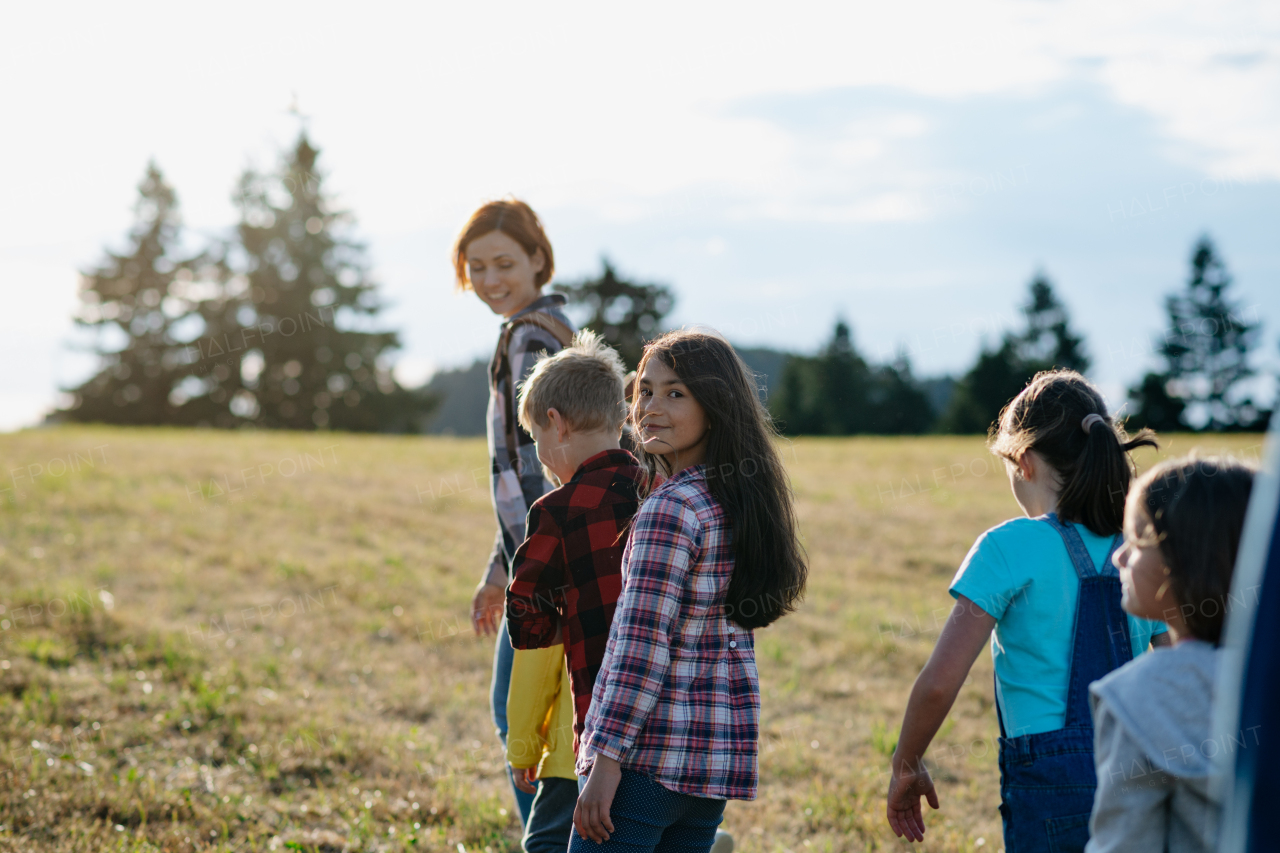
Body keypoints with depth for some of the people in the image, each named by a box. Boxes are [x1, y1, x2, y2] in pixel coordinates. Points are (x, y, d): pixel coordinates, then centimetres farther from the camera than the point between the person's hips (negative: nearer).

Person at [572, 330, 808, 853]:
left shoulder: (670, 509, -16)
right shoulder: (741, 499, 10)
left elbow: (642, 647, -20)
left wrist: (607, 758, -18)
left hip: (651, 753, -9)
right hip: (719, 755, 9)